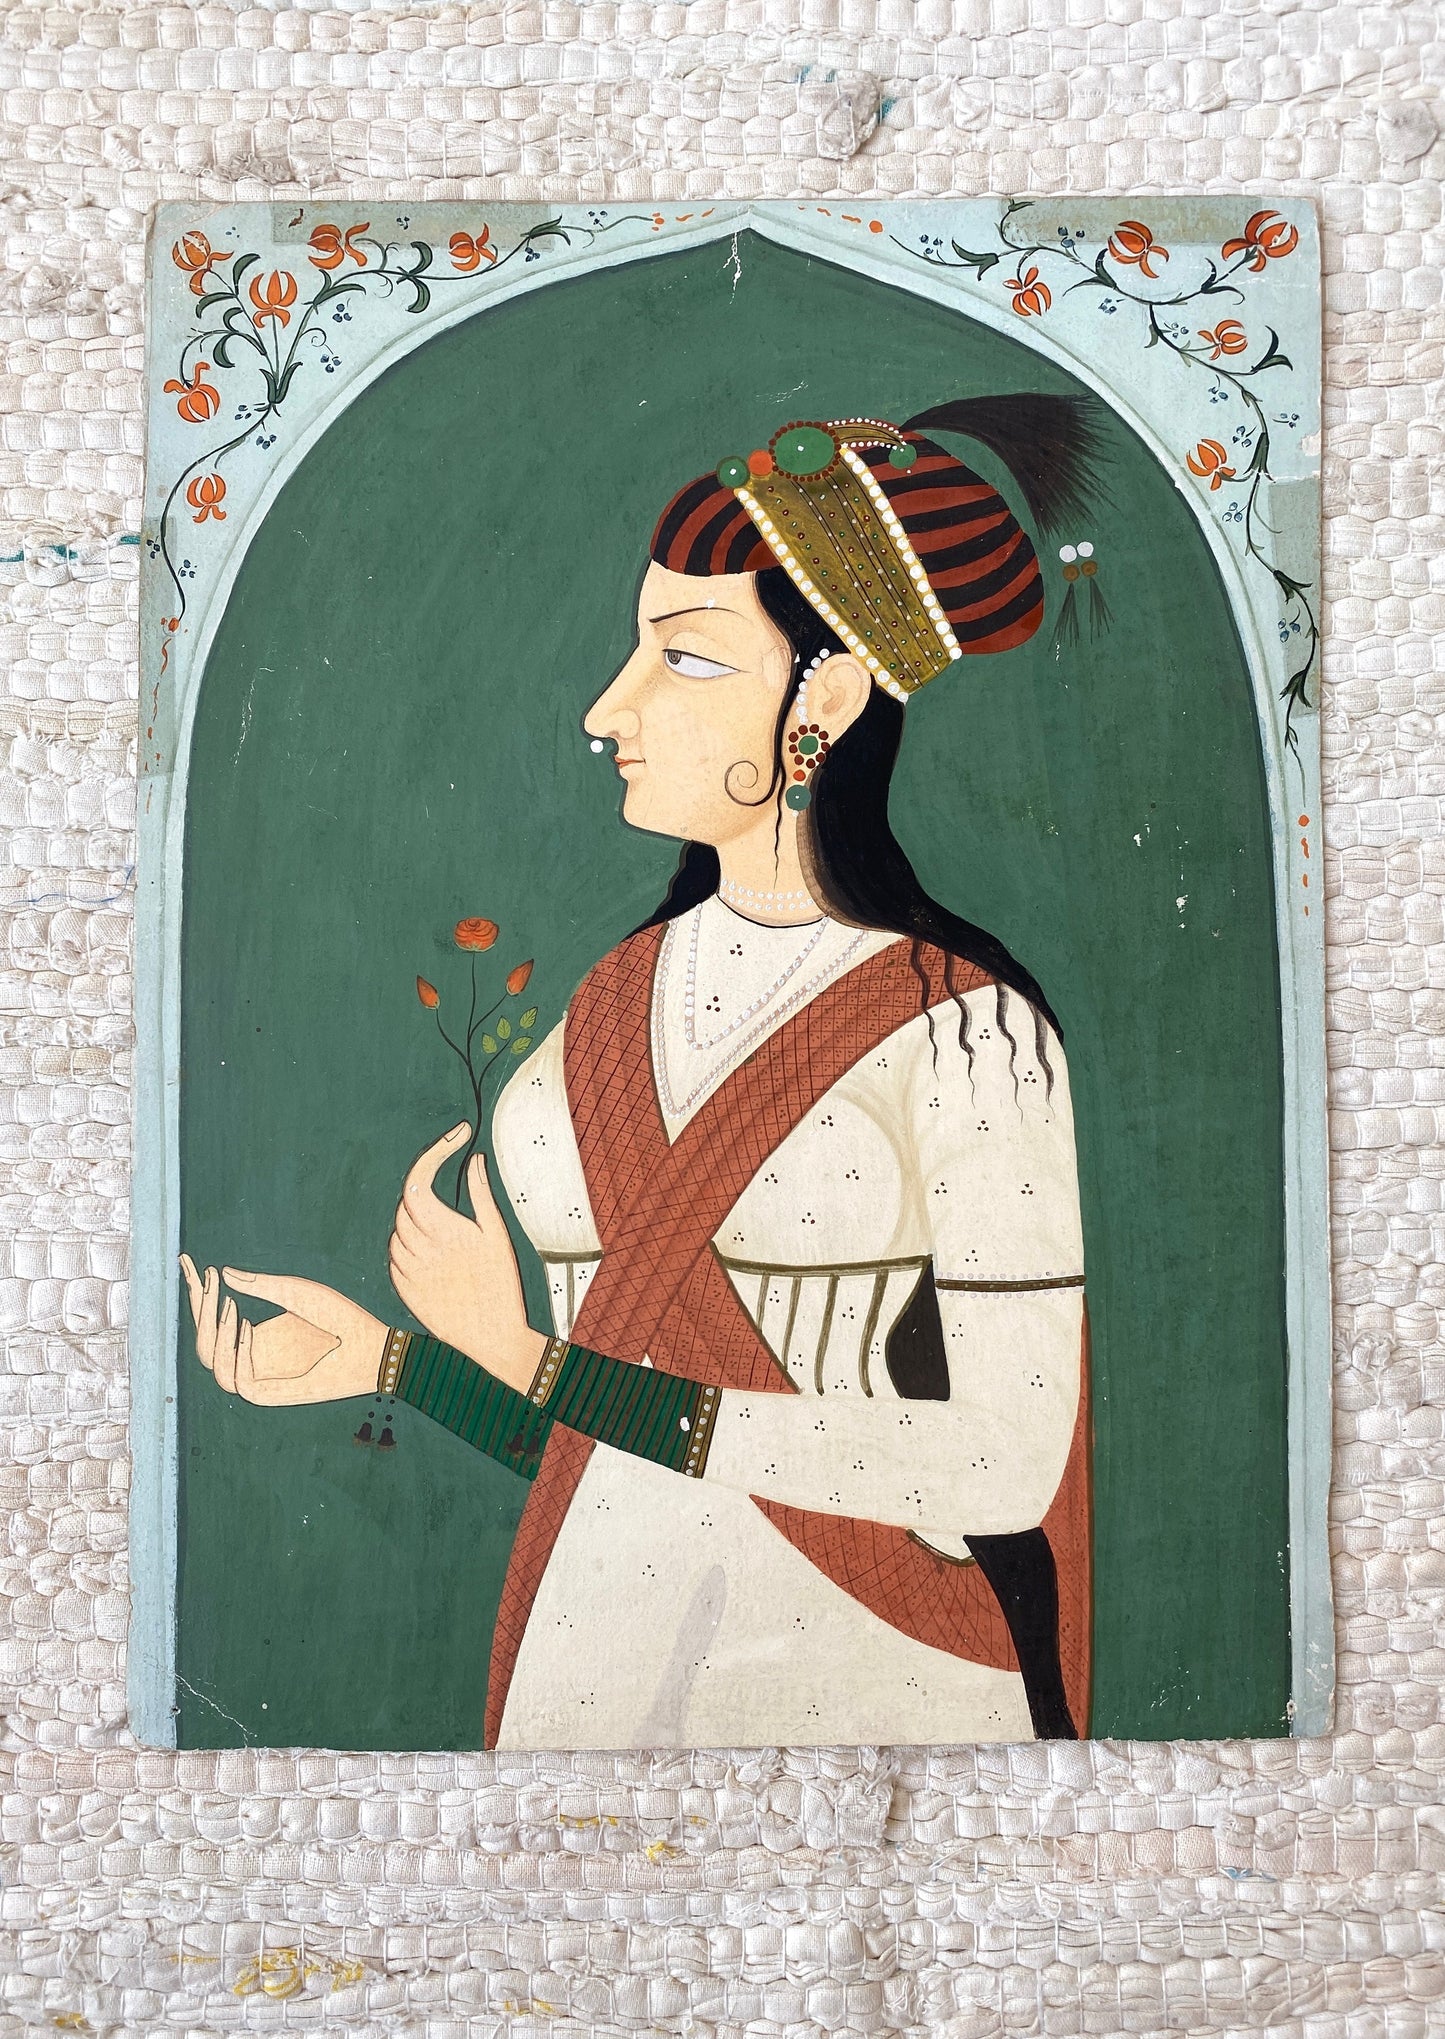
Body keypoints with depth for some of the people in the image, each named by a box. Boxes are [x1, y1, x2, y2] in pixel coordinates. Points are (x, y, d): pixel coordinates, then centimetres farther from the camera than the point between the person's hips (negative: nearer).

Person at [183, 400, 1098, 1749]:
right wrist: (385, 1353, -7)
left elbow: (1008, 1462, -20)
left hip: (870, 1677, -4)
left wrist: (540, 1367, -18)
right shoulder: (613, 1002, 2)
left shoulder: (965, 1032, -14)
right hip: (585, 1653, 5)